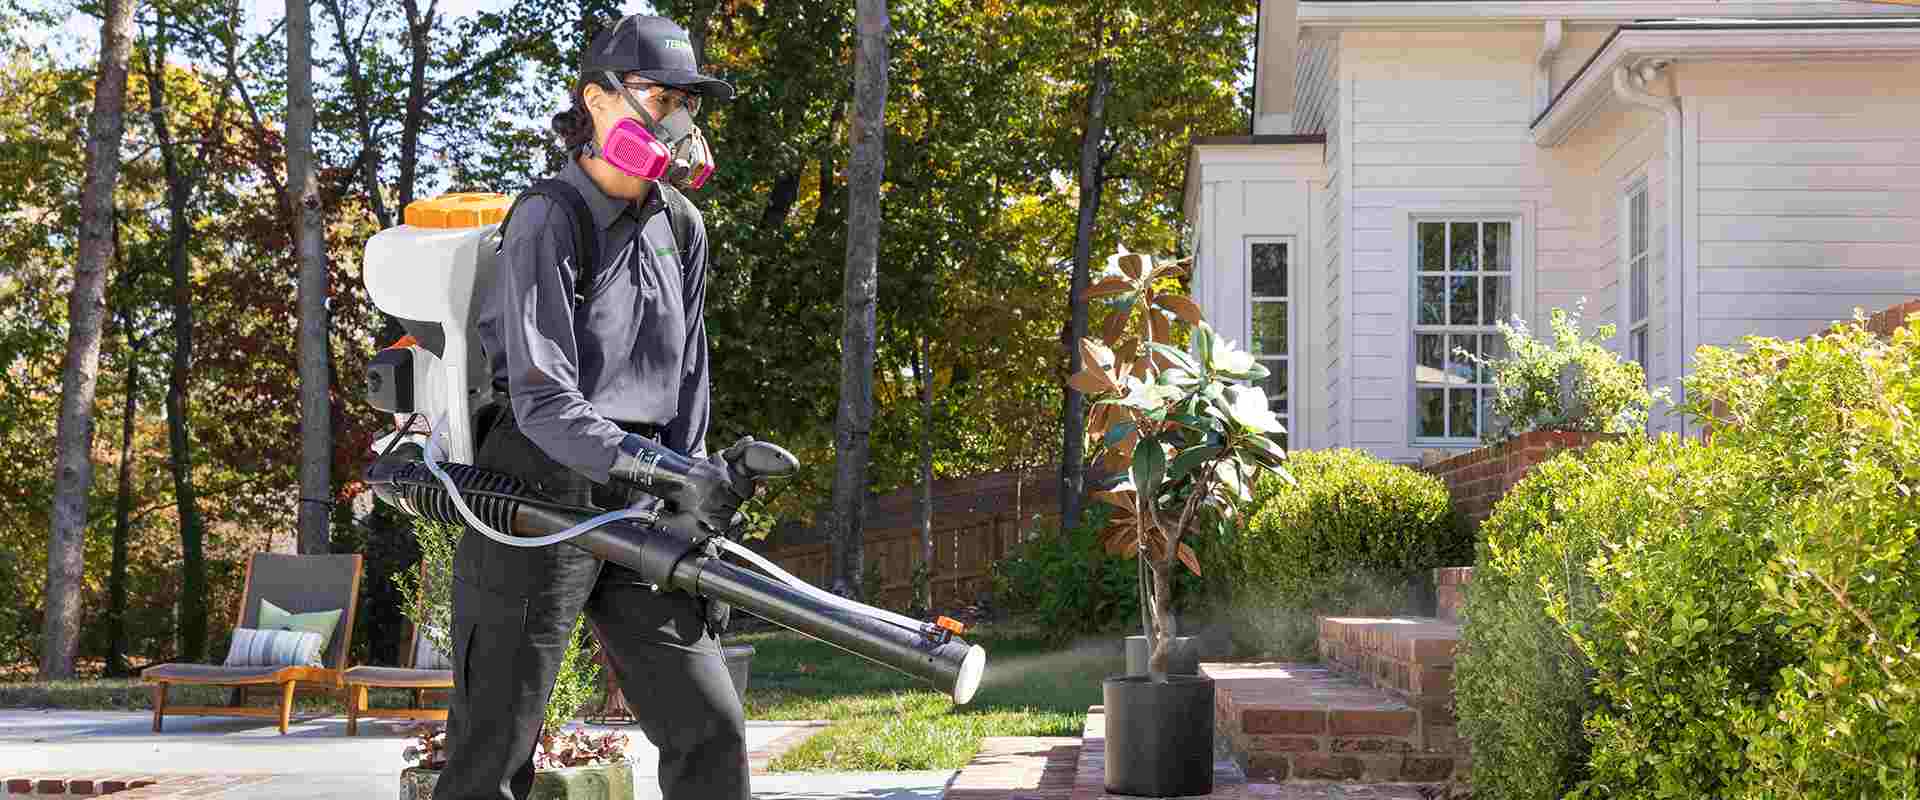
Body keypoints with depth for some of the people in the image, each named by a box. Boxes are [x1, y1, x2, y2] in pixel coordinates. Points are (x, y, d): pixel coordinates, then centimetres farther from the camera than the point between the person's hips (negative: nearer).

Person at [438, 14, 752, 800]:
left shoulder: (681, 228, 8)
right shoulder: (547, 222, -13)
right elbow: (545, 404, -21)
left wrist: (697, 538, 9)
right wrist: (671, 473, -31)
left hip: (636, 504, 6)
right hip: (537, 494, -6)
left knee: (709, 724, 3)